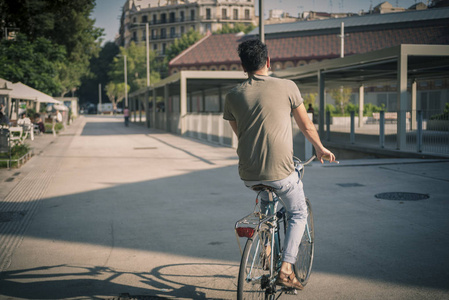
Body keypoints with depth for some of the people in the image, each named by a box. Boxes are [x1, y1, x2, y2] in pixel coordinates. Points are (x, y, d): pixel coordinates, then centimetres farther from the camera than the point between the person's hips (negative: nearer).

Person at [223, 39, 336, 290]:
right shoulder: (287, 87, -4)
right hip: (281, 172, -4)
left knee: (266, 201, 36)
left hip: (248, 175, 4)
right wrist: (320, 148, 26)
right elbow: (306, 125, 7)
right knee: (298, 214, 20)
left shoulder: (233, 96, 4)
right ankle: (286, 269, 10)